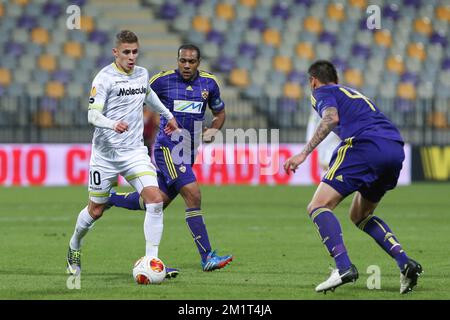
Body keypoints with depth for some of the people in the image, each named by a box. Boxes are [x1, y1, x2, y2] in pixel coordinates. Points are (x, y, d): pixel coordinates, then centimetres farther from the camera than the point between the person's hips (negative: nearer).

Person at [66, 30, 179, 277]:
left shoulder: (142, 74, 7)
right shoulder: (104, 78, -11)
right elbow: (92, 115, -16)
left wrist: (168, 115, 39)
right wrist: (113, 124, -35)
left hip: (134, 152, 4)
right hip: (105, 153, -4)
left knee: (155, 199, -17)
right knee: (96, 210, 8)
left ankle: (151, 260, -13)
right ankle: (74, 245, 39)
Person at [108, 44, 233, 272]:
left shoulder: (209, 83, 6)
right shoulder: (163, 80, -7)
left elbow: (219, 112, 20)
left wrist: (213, 130, 1)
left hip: (188, 154, 6)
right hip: (168, 149, -6)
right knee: (193, 196, -19)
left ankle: (108, 198, 33)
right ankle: (207, 258, -18)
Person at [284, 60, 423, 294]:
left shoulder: (322, 92, 12)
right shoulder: (352, 93, 36)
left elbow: (331, 118, -9)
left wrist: (304, 153, -14)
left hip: (366, 146, -8)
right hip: (396, 149, 8)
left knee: (318, 207, -5)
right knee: (359, 216, 24)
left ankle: (343, 267, -25)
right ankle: (405, 263, 6)